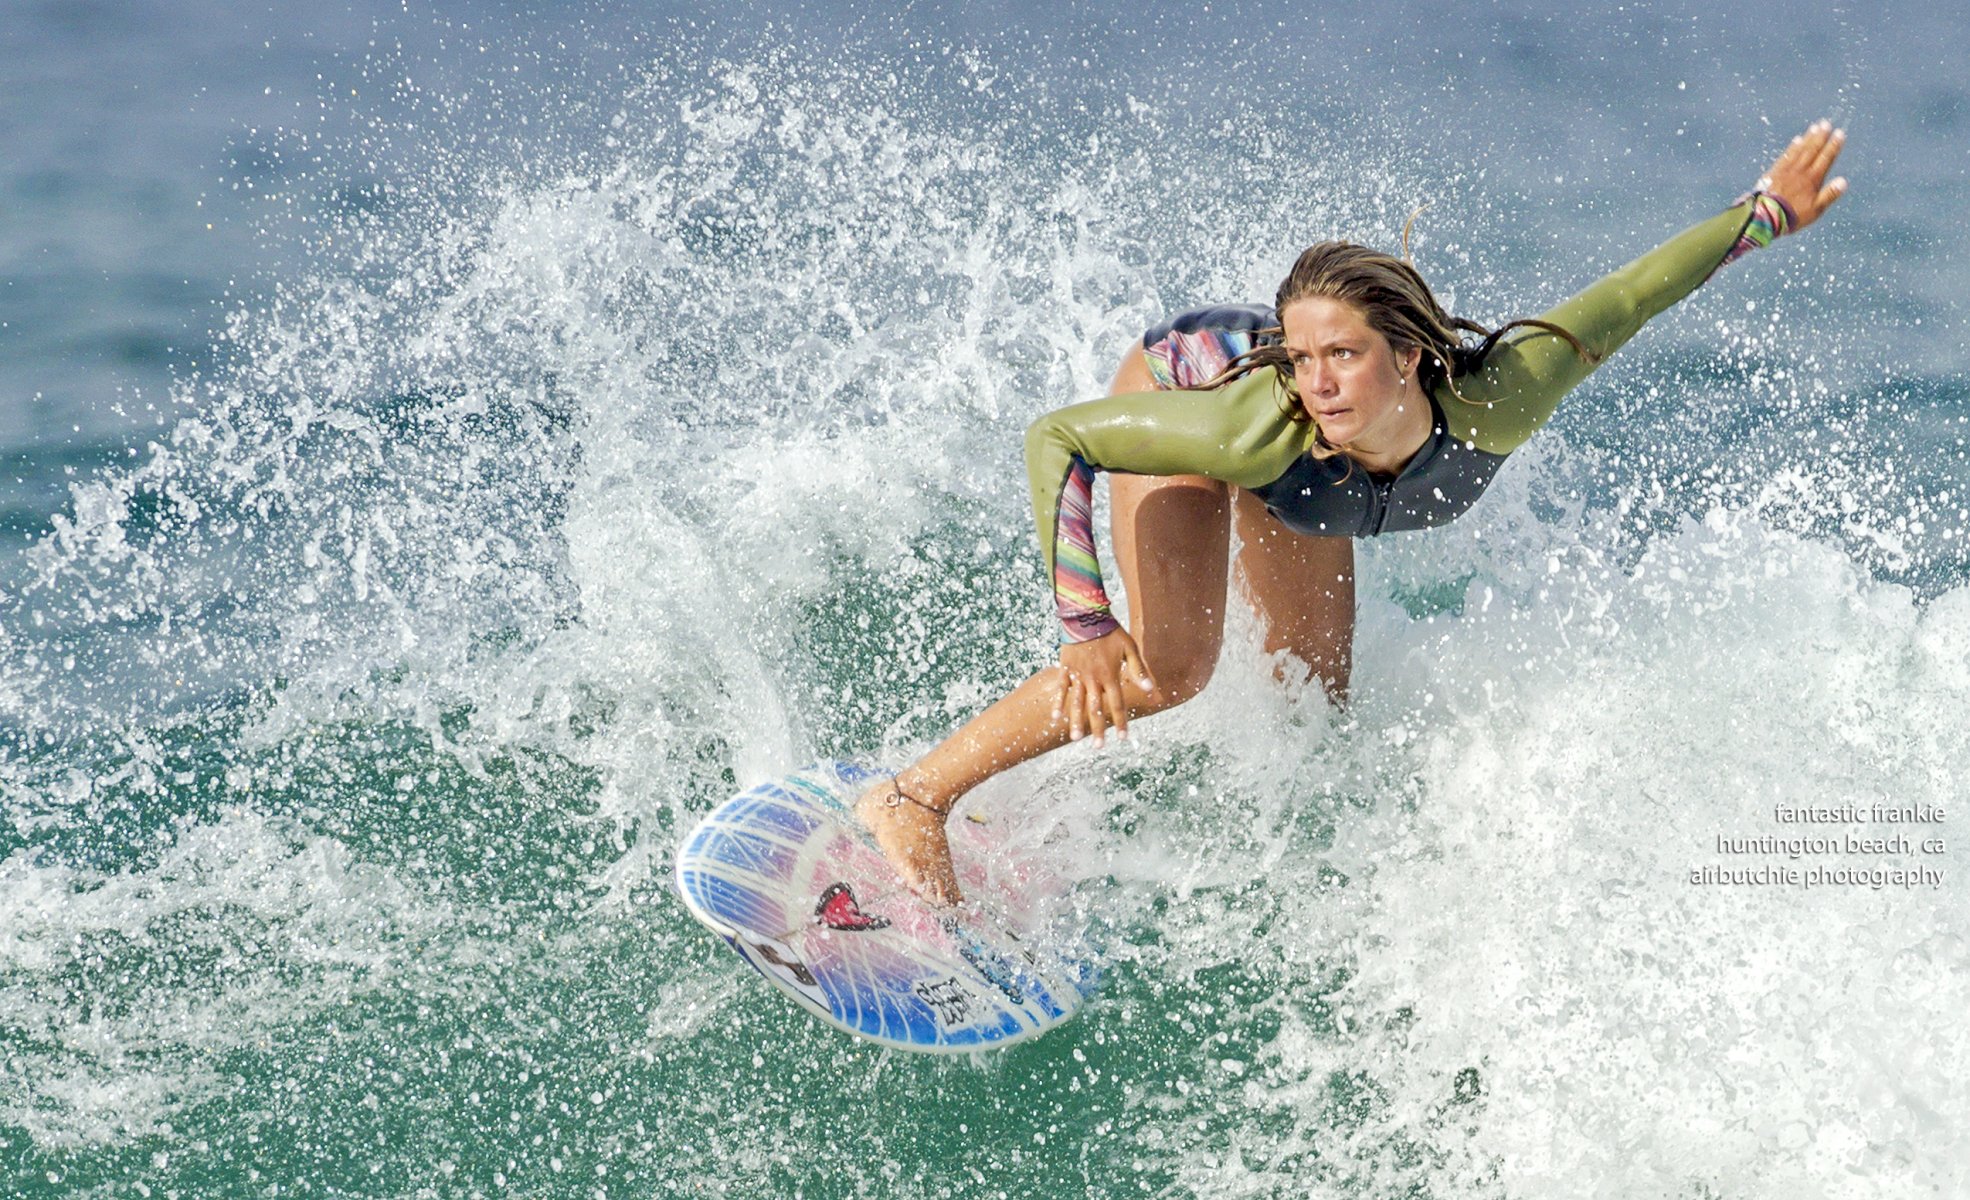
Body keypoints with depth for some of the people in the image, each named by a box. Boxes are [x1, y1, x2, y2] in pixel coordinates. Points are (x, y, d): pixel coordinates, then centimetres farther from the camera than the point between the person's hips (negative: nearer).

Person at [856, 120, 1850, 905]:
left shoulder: (1492, 406, -42)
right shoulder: (1262, 421, -47)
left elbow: (1619, 302, -29)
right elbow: (1055, 440, -40)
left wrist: (1764, 214, -19)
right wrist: (1087, 627, -47)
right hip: (1177, 386, -4)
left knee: (1313, 692, 11)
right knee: (1165, 672, -21)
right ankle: (912, 797, -12)